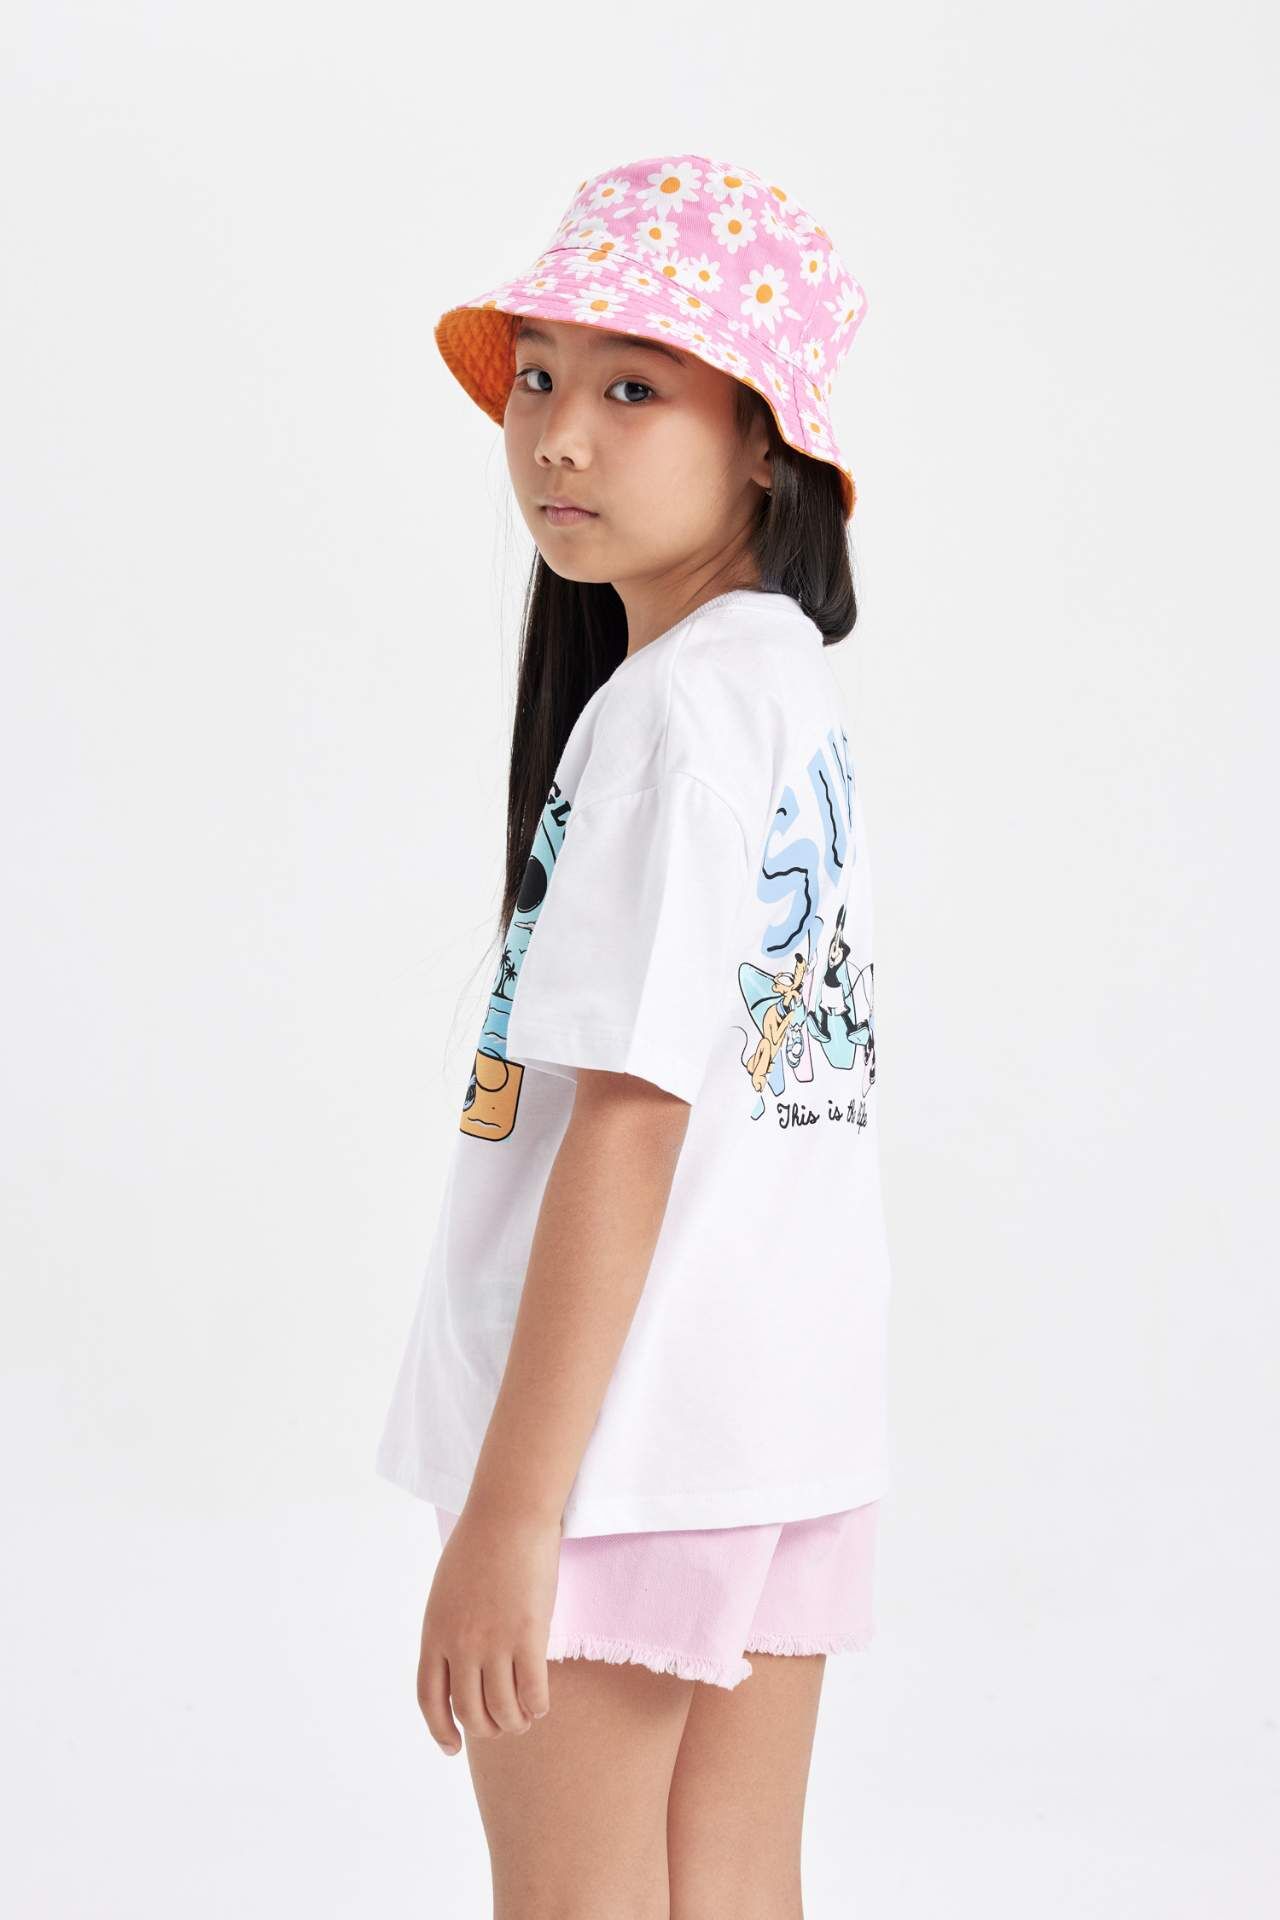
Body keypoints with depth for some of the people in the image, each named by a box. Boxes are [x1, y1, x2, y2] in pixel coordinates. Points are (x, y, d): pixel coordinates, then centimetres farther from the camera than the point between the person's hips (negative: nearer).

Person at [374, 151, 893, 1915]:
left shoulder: (672, 706, -16)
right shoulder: (793, 688, 12)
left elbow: (632, 1109, -22)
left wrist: (512, 1508, -22)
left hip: (623, 1419, -9)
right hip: (790, 1410, 9)